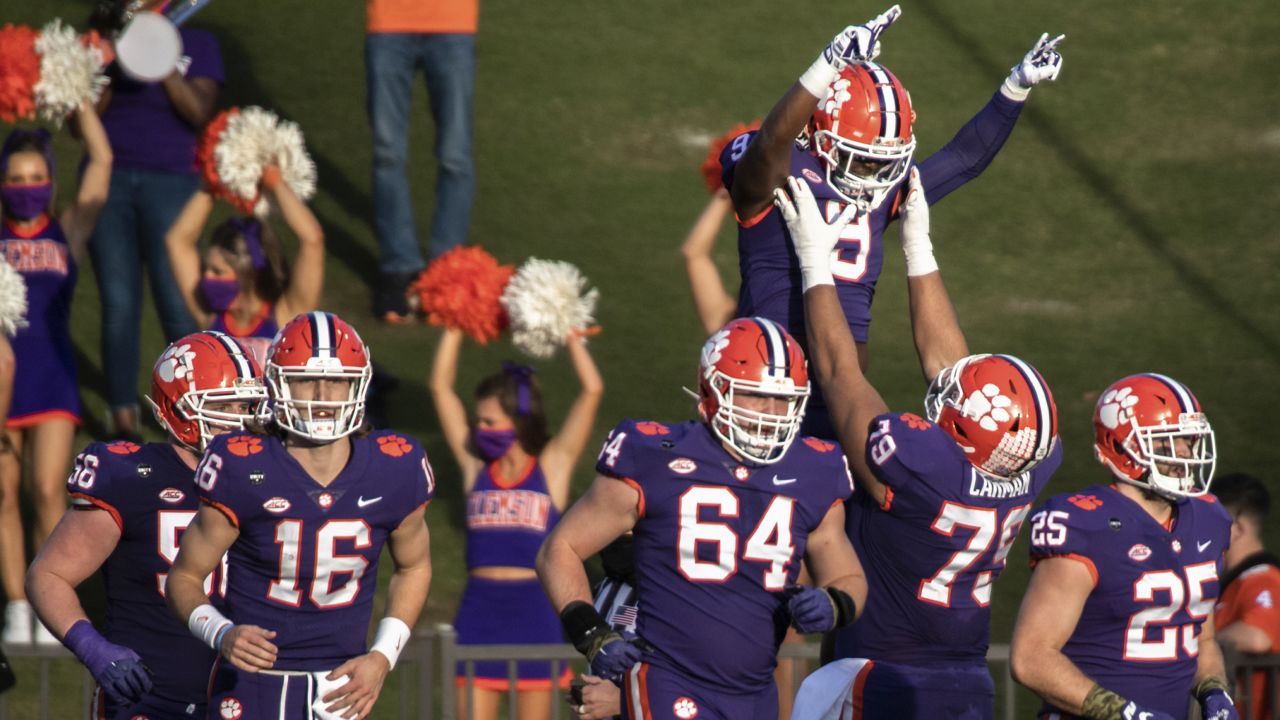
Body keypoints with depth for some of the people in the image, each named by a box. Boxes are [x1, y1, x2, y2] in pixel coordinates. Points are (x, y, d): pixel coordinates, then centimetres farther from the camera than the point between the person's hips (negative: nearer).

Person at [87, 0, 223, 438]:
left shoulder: (197, 45, 6)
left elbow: (199, 113, -6)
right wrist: (111, 70, -9)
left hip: (169, 182, -2)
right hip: (108, 177, 2)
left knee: (177, 303, -7)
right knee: (118, 303, -1)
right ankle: (124, 422, 5)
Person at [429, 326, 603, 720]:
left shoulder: (553, 465, 2)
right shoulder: (475, 467, 8)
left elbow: (592, 390, -3)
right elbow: (441, 386, 9)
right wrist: (455, 327, 8)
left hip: (536, 611, -2)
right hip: (480, 610, 2)